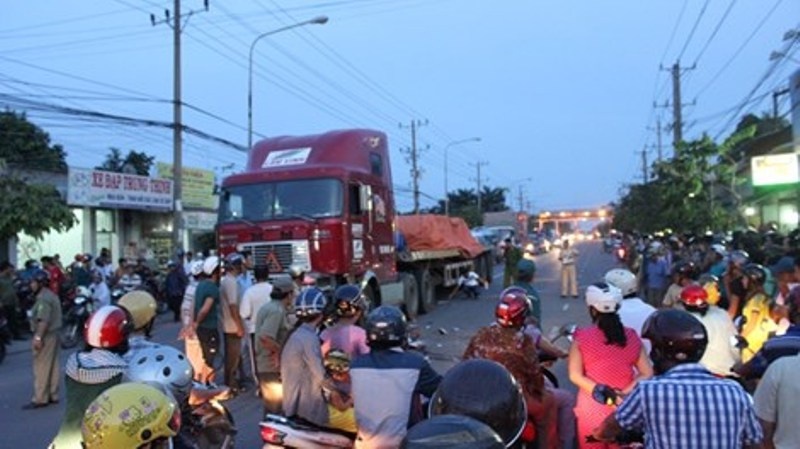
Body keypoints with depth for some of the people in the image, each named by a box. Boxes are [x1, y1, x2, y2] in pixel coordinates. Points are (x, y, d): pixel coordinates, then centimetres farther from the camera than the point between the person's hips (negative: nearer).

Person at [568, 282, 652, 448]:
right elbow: (647, 373, -3)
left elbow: (575, 375, -14)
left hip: (593, 409, -2)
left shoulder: (581, 337, -9)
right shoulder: (631, 337, -1)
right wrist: (624, 392, -11)